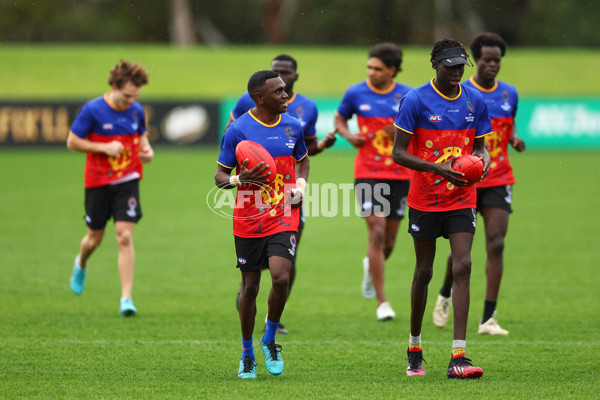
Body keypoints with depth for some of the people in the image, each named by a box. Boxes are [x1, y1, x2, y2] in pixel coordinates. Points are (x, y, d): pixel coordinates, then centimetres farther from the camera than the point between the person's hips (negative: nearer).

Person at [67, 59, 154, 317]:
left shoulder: (137, 111, -1)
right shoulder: (92, 110, -12)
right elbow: (72, 142, -7)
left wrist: (147, 150, -4)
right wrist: (105, 148, -18)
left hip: (128, 181, 2)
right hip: (98, 182, -1)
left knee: (125, 237, -10)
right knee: (95, 238, 11)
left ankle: (126, 298, -10)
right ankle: (81, 264, 49)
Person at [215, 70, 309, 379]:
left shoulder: (293, 126, 5)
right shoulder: (238, 130, -7)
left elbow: (303, 159, 25)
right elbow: (219, 175, -1)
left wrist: (300, 185, 5)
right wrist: (240, 179, -23)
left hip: (284, 218, 2)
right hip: (248, 221, -2)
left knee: (281, 277, -18)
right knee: (250, 286, 5)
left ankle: (270, 341, 6)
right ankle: (247, 354, 21)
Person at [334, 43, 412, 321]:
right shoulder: (356, 93, -1)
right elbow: (339, 118, 15)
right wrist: (349, 136, -6)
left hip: (400, 175, 1)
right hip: (367, 173, -1)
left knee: (388, 242, 7)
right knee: (377, 233, -14)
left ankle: (371, 266, 44)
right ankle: (382, 302, -8)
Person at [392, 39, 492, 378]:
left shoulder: (475, 101, 4)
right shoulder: (416, 101, -8)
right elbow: (399, 153, -9)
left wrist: (483, 160, -9)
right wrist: (439, 168, -22)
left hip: (462, 198, 2)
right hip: (425, 199, -2)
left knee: (463, 266, -12)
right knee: (424, 271, 7)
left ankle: (459, 356, -16)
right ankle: (414, 348, 26)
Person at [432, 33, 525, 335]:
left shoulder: (509, 94, 6)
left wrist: (515, 139, 1)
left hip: (499, 182, 3)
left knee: (496, 245, -10)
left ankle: (488, 319, -10)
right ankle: (445, 294, 32)